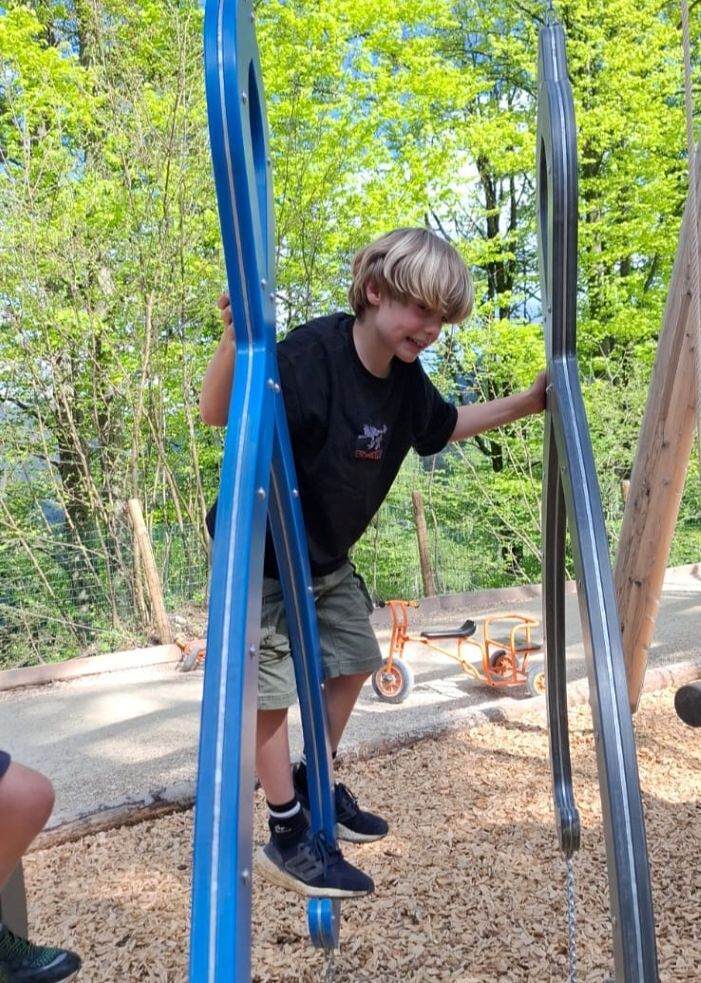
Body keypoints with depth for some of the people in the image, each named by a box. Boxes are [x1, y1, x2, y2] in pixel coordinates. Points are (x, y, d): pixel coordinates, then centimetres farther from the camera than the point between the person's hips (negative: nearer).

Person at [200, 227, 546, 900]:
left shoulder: (405, 378, -5)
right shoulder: (311, 354, -28)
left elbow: (446, 425, 15)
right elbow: (214, 414, -33)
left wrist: (530, 401, 10)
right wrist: (234, 342, -50)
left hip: (327, 560, 8)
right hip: (261, 559, -8)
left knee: (354, 662, 17)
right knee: (272, 690, -1)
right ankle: (287, 839, 17)